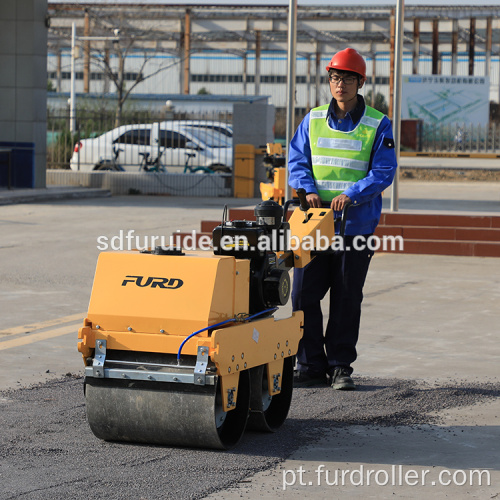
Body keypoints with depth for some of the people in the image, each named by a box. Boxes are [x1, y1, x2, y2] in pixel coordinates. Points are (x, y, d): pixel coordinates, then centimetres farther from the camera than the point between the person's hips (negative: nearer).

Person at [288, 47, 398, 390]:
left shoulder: (378, 125, 0)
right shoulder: (313, 120, 9)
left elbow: (383, 172, -5)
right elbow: (297, 161, 9)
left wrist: (352, 195, -18)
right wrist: (308, 190, -10)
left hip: (356, 223, -2)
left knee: (346, 298, 4)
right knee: (304, 295, -1)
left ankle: (340, 366, 14)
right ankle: (311, 366, 9)